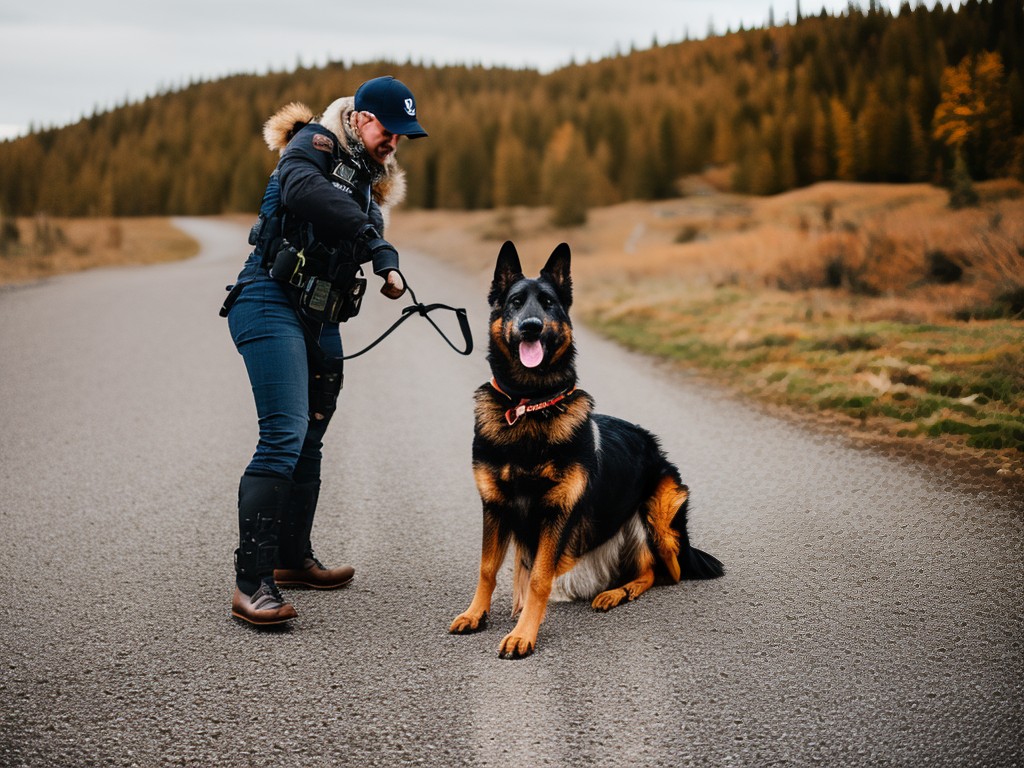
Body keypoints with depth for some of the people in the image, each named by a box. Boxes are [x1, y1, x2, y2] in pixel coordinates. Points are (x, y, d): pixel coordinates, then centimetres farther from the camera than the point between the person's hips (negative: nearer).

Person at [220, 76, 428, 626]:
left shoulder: (368, 174, 21)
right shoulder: (317, 143, -6)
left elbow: (371, 232, 12)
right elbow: (301, 188, -28)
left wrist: (389, 266, -9)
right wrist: (368, 230, -30)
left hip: (319, 320, 10)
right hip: (272, 304, -10)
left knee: (309, 439, 16)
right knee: (284, 435, -20)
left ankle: (292, 559, 32)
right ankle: (250, 583, -21)